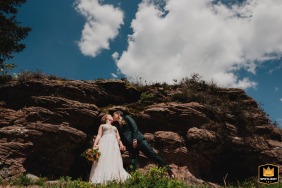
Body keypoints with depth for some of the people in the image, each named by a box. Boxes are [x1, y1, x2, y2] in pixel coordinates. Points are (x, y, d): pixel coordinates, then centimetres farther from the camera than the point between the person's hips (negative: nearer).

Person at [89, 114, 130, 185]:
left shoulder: (115, 128, 32)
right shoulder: (102, 125, 22)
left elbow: (118, 138, 19)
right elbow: (99, 135, 9)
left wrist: (121, 144, -2)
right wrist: (95, 144, -8)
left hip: (114, 144, 3)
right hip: (104, 143, -3)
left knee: (114, 161, -11)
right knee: (103, 161, -16)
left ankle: (114, 178, -18)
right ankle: (102, 179, -21)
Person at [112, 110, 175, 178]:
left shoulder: (127, 118, 5)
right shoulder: (116, 125, 18)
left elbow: (134, 127, -6)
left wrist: (134, 139, -13)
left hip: (138, 140, -5)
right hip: (130, 145, 5)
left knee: (151, 153, -8)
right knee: (133, 163, -4)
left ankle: (166, 168, -1)